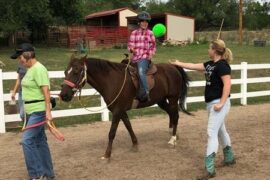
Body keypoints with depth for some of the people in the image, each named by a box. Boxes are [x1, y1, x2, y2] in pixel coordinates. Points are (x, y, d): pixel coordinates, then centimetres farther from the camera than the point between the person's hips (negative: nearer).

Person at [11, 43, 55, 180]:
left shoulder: (39, 69, -16)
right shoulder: (30, 69, 13)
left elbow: (46, 91, -21)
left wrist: (48, 112, -25)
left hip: (38, 111, -10)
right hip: (31, 111, 10)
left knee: (27, 140, -12)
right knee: (40, 141, 13)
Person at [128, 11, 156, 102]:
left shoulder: (150, 33, 4)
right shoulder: (134, 33, 7)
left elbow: (153, 46, 10)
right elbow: (129, 45, 9)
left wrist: (151, 54, -8)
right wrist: (131, 49, -14)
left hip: (145, 58, -4)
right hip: (135, 57, 5)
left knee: (141, 72, -31)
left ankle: (145, 93, -29)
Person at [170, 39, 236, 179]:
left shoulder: (222, 65, -18)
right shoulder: (210, 64, 10)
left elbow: (227, 85, -23)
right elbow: (194, 66, 21)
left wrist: (221, 103, -26)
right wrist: (178, 64, 28)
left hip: (219, 103, -10)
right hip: (211, 103, 10)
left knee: (212, 133, -11)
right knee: (220, 131, 21)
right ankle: (229, 158, 39)